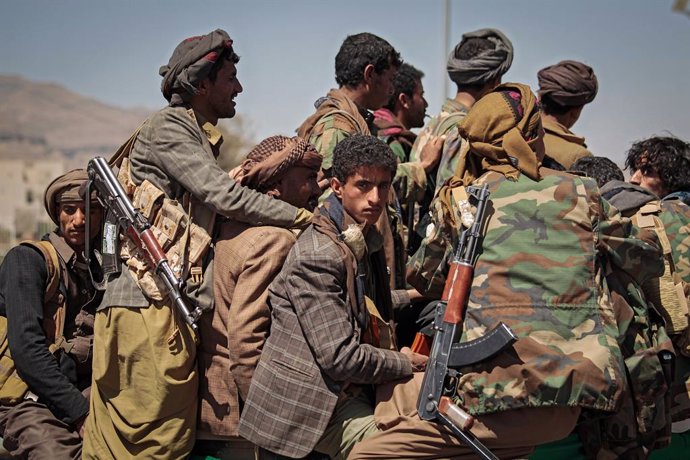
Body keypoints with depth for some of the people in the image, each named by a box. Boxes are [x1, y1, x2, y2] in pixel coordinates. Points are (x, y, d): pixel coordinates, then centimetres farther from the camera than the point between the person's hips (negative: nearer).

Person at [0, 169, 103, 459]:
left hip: (83, 394, 6)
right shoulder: (27, 259, -4)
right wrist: (80, 413, -16)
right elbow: (26, 349, -14)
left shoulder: (101, 268, 16)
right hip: (29, 402, -5)